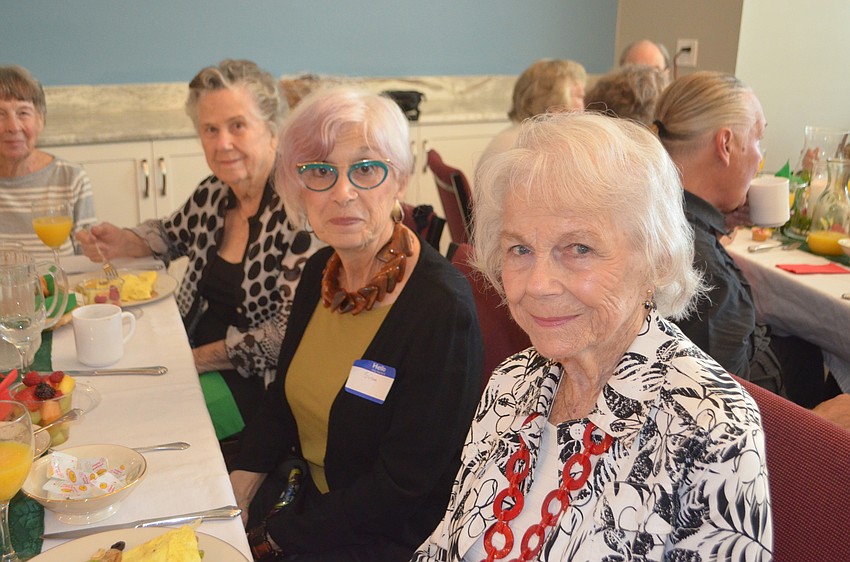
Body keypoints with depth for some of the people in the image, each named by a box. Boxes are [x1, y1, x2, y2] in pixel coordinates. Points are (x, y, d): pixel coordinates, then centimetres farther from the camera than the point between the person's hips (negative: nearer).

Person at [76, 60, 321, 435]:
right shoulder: (214, 193, 3)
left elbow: (289, 333, -22)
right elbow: (171, 235, 24)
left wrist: (200, 358, -15)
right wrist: (121, 242, 3)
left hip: (256, 380, -7)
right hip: (191, 352, 7)